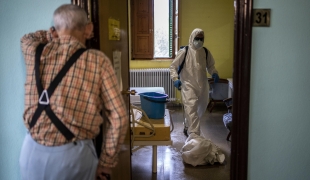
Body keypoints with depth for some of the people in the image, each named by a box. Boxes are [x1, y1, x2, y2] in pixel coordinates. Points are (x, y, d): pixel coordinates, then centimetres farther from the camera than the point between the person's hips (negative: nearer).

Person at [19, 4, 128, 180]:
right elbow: (119, 117, -9)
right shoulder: (98, 60, -8)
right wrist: (105, 164, -1)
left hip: (33, 152, 4)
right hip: (74, 154, -3)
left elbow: (26, 38, 30)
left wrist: (55, 34, 15)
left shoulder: (34, 52, 2)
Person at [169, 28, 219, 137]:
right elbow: (173, 66, -3)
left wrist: (214, 73, -3)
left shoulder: (206, 52, 6)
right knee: (191, 109, -17)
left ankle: (187, 128, 41)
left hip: (202, 86, 5)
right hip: (188, 86, -5)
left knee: (200, 109, 17)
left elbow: (210, 66, 18)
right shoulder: (184, 52, -7)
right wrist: (175, 79, -18)